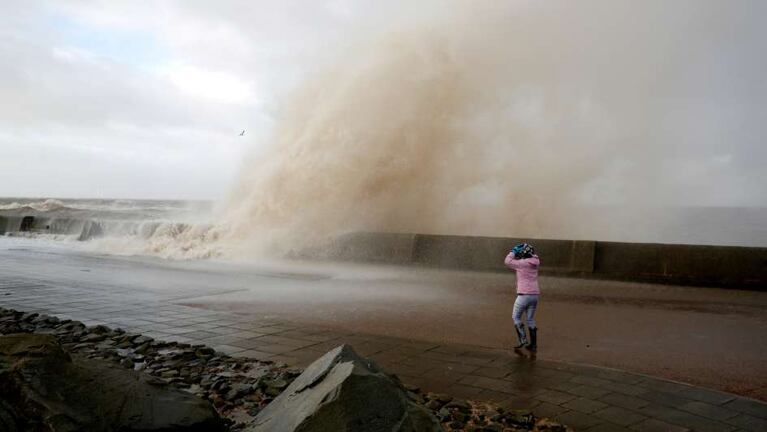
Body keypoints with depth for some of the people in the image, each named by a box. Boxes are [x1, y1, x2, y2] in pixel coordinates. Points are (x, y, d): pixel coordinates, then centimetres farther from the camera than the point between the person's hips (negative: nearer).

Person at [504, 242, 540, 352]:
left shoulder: (522, 263, -12)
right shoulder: (535, 263, 7)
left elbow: (507, 261, -8)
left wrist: (513, 251, 1)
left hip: (524, 295, -7)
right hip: (535, 294, 7)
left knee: (516, 317, 10)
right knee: (531, 319, 14)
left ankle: (523, 339, 2)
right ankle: (533, 344, 16)